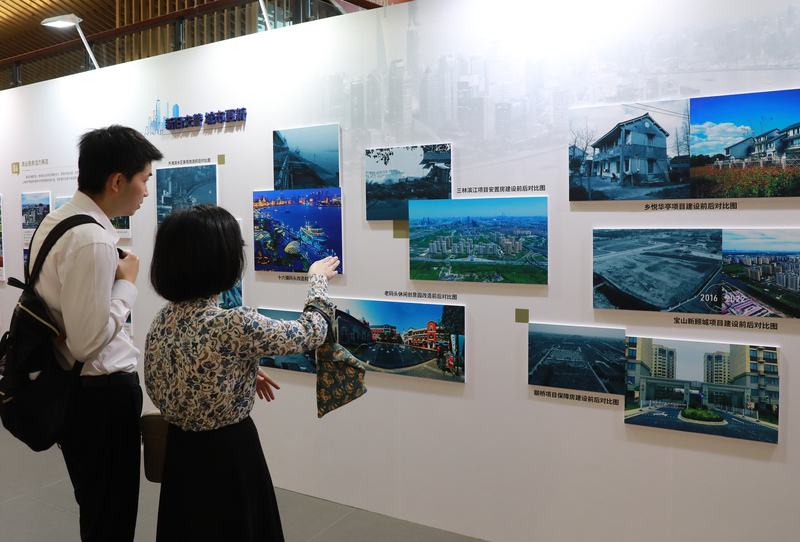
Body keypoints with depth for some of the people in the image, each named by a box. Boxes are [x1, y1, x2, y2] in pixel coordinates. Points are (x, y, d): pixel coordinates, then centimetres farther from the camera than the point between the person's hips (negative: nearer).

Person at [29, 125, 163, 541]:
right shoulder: (93, 241, -25)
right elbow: (87, 341, -24)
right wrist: (126, 282, -14)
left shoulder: (53, 221, 7)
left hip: (67, 389, 10)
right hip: (102, 394, -10)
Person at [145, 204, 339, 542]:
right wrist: (317, 279, 3)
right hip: (229, 454, -7)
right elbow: (311, 334, -13)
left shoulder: (163, 318, -4)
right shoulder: (234, 325, -27)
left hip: (180, 450, 7)